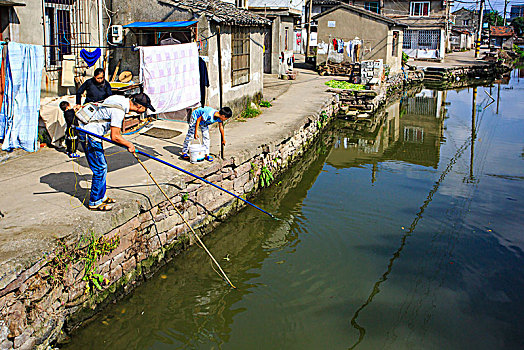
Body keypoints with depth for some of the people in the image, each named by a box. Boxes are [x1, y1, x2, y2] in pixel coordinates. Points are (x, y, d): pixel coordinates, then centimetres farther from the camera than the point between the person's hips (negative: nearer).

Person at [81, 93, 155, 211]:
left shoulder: (123, 101, 4)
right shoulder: (119, 111, -25)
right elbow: (115, 137, -24)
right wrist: (129, 145, -9)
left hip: (94, 136, 10)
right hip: (91, 138, -10)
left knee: (102, 167, 16)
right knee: (100, 169, -5)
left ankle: (101, 197, 28)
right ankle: (95, 202, 6)